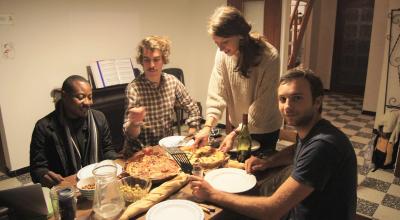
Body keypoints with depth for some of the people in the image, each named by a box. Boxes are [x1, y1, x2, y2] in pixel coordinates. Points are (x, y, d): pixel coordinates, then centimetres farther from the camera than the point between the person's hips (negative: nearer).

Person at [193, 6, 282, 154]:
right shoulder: (223, 53, -14)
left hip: (264, 130, -4)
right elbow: (217, 93, -13)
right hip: (238, 126, 4)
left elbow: (261, 106, -24)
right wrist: (208, 126, -24)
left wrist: (235, 134, -29)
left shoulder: (269, 57, -26)